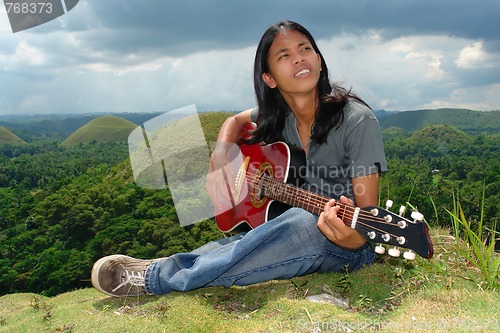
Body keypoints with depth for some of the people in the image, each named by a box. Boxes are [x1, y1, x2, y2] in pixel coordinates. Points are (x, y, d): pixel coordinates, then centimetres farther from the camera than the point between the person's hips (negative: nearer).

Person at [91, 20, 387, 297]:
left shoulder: (356, 120, -19)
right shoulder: (278, 114, -3)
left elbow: (369, 214, -19)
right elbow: (236, 121, 16)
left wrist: (355, 238, -42)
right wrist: (219, 162, -4)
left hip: (347, 247, -6)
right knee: (219, 249, -19)